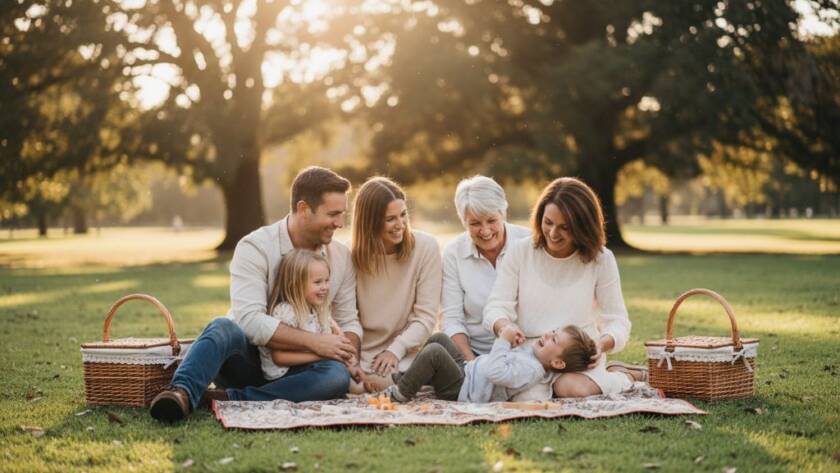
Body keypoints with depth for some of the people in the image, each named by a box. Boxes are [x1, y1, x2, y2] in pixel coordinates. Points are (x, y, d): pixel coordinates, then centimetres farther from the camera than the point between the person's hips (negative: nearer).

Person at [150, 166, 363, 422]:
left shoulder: (341, 257, 5)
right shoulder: (255, 247, -12)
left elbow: (349, 322, 9)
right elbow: (249, 319, -23)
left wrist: (348, 351, -14)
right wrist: (313, 341, -24)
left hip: (294, 369, 3)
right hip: (246, 358, -3)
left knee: (337, 375, -31)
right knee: (224, 327, -36)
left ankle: (232, 399, -33)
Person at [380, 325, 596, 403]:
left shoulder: (530, 370, -26)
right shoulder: (531, 354, 5)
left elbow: (494, 373, -36)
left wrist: (503, 341, -28)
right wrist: (511, 341, 3)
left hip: (462, 389, -10)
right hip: (466, 368, 10)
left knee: (434, 352, -27)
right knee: (439, 338, 16)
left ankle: (400, 394, -12)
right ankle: (408, 379, 19)